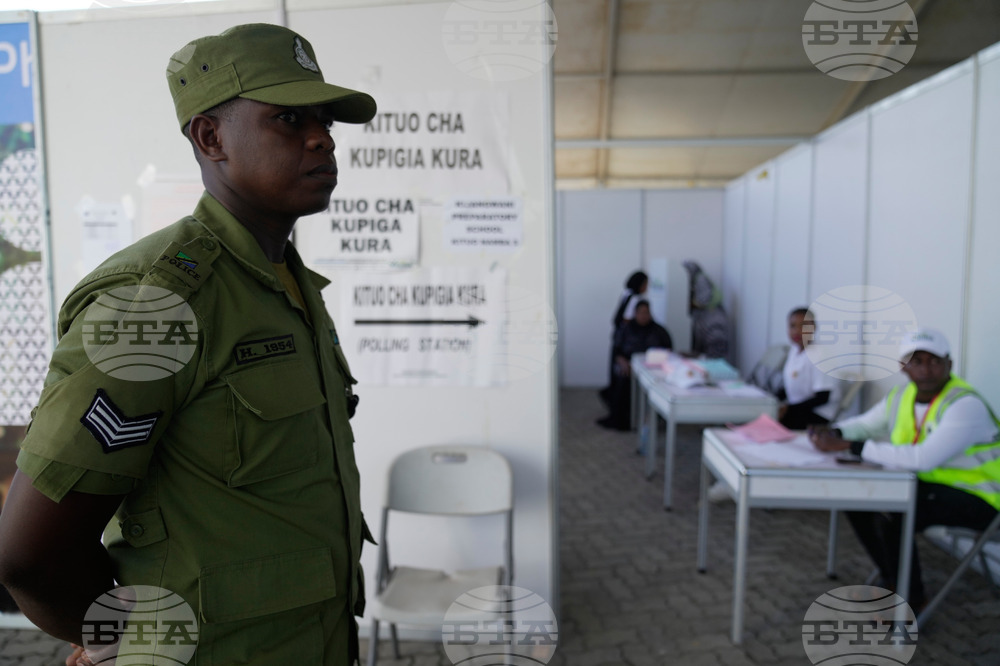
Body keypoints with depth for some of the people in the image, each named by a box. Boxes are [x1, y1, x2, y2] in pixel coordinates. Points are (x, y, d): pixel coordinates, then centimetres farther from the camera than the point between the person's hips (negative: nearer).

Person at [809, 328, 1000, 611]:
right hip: (927, 483, 8)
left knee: (889, 517, -28)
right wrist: (832, 433, -14)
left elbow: (923, 459, -38)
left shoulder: (966, 405, -26)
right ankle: (893, 580, 15)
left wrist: (849, 446, -38)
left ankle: (912, 599, -2)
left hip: (973, 495, -8)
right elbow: (864, 424, 11)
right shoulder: (902, 396, -1)